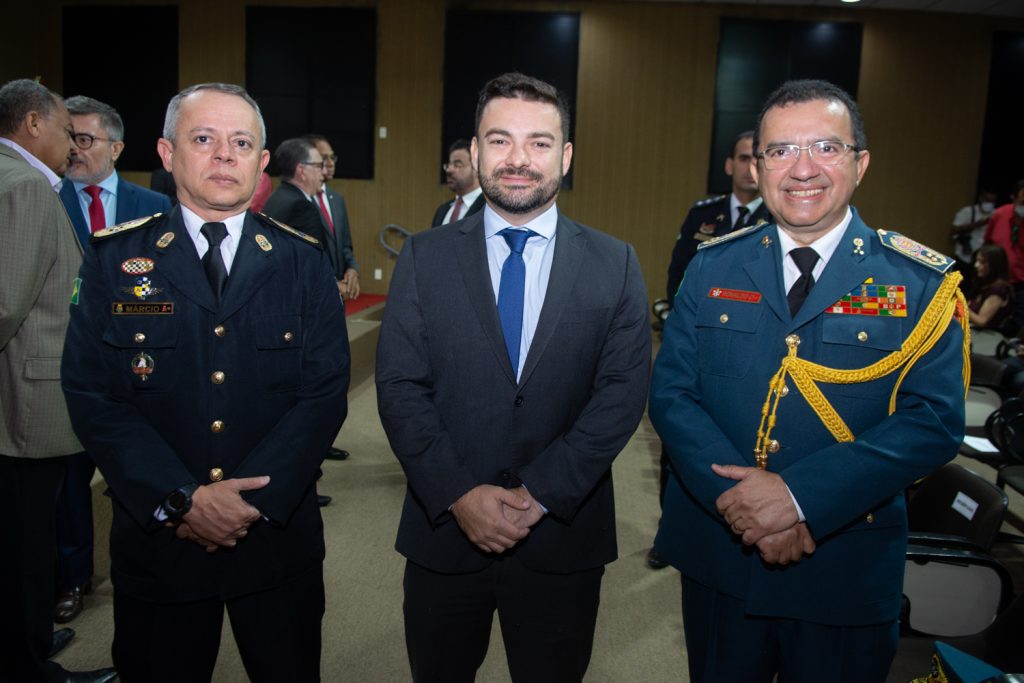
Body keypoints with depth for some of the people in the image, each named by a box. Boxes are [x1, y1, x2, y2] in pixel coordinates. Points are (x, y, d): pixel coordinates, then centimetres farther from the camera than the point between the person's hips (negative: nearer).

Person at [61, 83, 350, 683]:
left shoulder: (304, 262, 0)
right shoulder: (116, 258, 0)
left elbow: (326, 392, -6)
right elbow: (91, 393, -6)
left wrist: (255, 499, -15)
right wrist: (180, 499, -16)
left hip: (279, 537, 1)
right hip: (156, 540, 0)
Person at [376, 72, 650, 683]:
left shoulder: (615, 265, -2)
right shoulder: (425, 258, -1)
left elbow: (622, 393, -8)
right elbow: (400, 388, -5)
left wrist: (540, 494, -15)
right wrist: (459, 494, -15)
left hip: (563, 535, 0)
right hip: (445, 527, 1)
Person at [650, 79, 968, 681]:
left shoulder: (923, 284, -6)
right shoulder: (713, 267, 0)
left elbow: (935, 421, -13)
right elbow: (671, 392, -5)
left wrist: (801, 495, -24)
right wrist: (740, 498, -19)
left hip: (849, 570, -1)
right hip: (718, 557, 2)